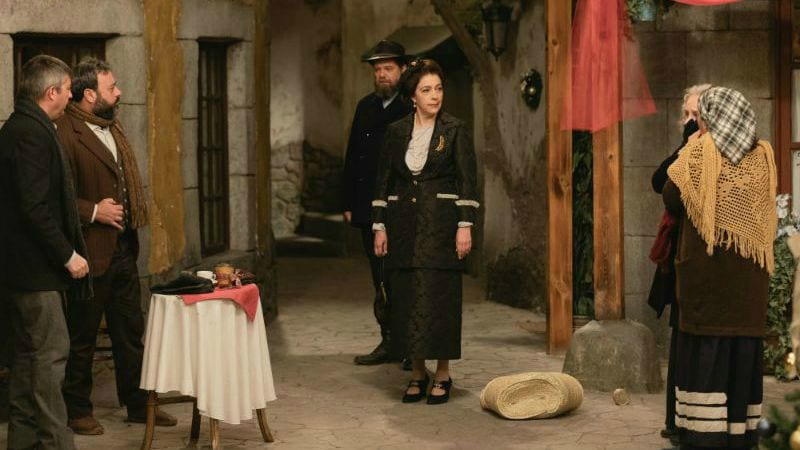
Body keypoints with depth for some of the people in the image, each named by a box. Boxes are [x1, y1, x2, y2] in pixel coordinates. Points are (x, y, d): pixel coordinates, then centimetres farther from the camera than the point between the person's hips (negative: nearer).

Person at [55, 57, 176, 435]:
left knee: (130, 332, 15)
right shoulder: (66, 132, -16)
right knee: (82, 337, 5)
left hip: (123, 248, 9)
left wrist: (135, 212, 12)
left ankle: (138, 403, 25)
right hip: (90, 251, -9)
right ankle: (77, 411, 17)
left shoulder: (112, 127, 14)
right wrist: (93, 212, -22)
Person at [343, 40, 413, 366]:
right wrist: (349, 203, 10)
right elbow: (352, 157, 15)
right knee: (380, 279, 11)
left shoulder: (412, 109, -6)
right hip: (369, 208, 6)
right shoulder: (365, 107, 14)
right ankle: (389, 341, 19)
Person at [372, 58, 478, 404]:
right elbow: (383, 180, 10)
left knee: (440, 297, -3)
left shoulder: (455, 130, -2)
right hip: (404, 225, 3)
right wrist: (379, 227, 6)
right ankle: (417, 373, 13)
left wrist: (465, 226, -11)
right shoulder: (397, 132, 7)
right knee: (406, 296, 3)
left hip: (441, 224, -3)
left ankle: (443, 374, 7)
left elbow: (468, 181, -5)